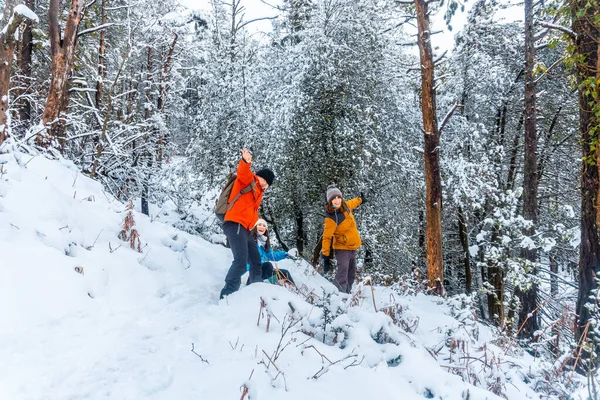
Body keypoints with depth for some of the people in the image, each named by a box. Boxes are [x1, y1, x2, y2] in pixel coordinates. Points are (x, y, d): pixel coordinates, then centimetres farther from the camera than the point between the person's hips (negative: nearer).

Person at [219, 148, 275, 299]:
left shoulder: (258, 192, 29)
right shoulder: (248, 180, 2)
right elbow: (242, 172, -22)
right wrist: (246, 162, -43)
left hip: (245, 229, 10)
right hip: (235, 224, -10)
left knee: (256, 262, 13)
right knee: (241, 259, -24)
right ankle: (227, 295, -24)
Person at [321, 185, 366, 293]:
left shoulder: (345, 206, -3)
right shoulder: (331, 218, -24)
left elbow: (352, 203, 22)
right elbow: (327, 237, -22)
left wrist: (360, 200, 41)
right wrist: (325, 255, -22)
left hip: (353, 247, 8)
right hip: (342, 248, -8)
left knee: (351, 275, 17)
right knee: (342, 276, -19)